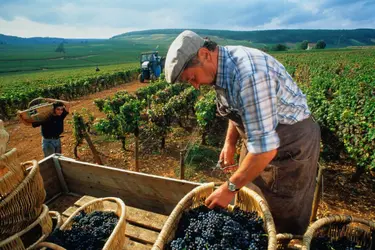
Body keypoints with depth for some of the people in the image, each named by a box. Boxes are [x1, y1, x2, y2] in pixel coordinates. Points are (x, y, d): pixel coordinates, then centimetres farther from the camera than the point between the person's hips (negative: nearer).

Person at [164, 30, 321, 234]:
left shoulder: (249, 73, -32)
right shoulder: (223, 65, -3)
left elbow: (265, 147, -31)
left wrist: (230, 187, -20)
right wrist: (230, 142, 4)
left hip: (292, 143, -8)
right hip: (260, 136, 8)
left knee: (284, 223, 9)